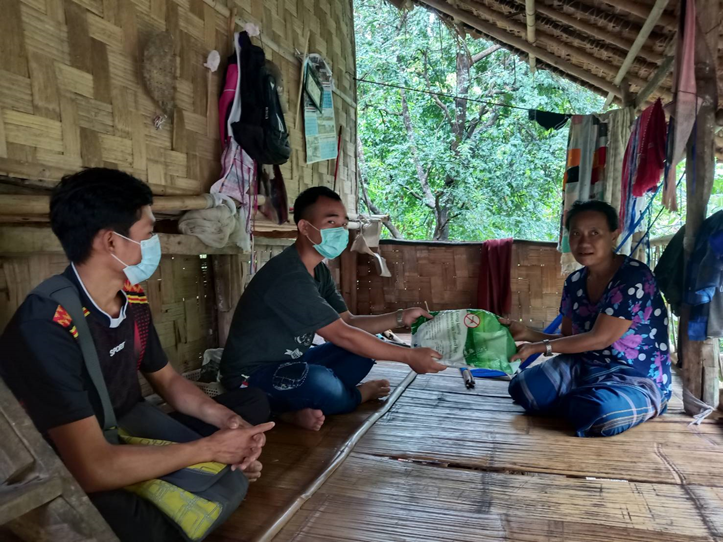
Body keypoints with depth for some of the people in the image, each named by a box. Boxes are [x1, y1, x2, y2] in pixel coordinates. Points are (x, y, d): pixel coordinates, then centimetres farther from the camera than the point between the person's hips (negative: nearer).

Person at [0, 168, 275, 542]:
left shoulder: (133, 299, -2)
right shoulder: (46, 328, -29)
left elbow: (168, 381, 10)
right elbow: (93, 468, -34)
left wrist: (228, 420, -9)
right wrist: (211, 448, -24)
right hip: (80, 481, -8)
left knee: (251, 403, 11)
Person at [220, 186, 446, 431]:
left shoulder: (319, 271, 4)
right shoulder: (288, 277, -27)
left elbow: (348, 322, 6)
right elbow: (342, 336, -27)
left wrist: (400, 318, -9)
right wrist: (409, 357, -21)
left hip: (289, 363, 9)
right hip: (252, 375, -9)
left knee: (364, 351, 2)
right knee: (321, 383, -37)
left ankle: (298, 408, -9)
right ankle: (360, 394, -1)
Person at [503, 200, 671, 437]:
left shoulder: (634, 277, -19)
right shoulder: (574, 283, 3)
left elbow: (600, 338, -21)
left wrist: (540, 346, -16)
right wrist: (528, 334, -7)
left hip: (638, 380, -6)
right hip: (584, 368, 6)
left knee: (598, 412, -37)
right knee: (522, 388, -15)